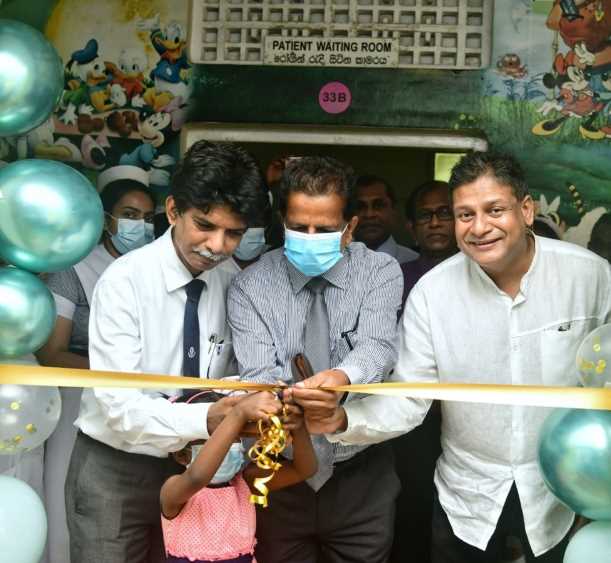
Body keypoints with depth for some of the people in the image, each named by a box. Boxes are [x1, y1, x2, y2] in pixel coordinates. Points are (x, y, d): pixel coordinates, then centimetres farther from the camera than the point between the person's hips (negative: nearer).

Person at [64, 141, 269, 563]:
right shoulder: (124, 282, -20)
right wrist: (205, 420, -41)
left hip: (194, 469, 5)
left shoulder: (232, 283, -5)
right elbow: (120, 405, -26)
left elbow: (231, 375, 1)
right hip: (115, 472, -4)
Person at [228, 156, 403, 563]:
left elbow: (378, 347, -22)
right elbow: (258, 376, -17)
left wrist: (343, 376, -44)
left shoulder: (380, 272, -5)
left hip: (361, 477, 0)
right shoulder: (250, 287, -6)